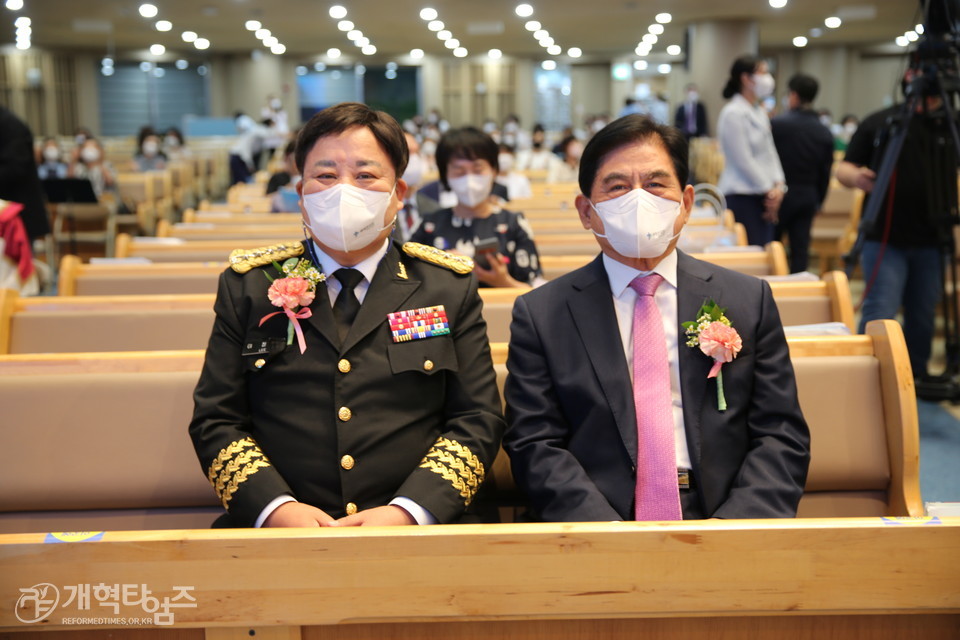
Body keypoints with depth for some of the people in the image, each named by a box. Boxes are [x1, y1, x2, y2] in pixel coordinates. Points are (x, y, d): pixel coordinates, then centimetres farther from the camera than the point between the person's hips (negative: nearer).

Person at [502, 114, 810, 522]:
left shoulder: (749, 300, 11)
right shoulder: (539, 315, 7)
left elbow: (781, 436, 7)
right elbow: (535, 446, 1)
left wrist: (730, 532, -10)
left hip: (726, 521, 2)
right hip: (591, 534, -1)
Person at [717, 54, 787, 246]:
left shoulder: (760, 113, 15)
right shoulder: (733, 113, -12)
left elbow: (770, 152, 15)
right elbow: (744, 161, -14)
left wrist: (778, 186, 0)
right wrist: (770, 191, -8)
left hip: (763, 197, 8)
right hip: (741, 197, -8)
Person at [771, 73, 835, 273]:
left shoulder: (778, 124, -12)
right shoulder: (825, 133, 3)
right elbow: (825, 173, 9)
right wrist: (818, 202, 17)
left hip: (781, 195, -4)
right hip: (808, 197, 4)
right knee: (800, 250, 5)